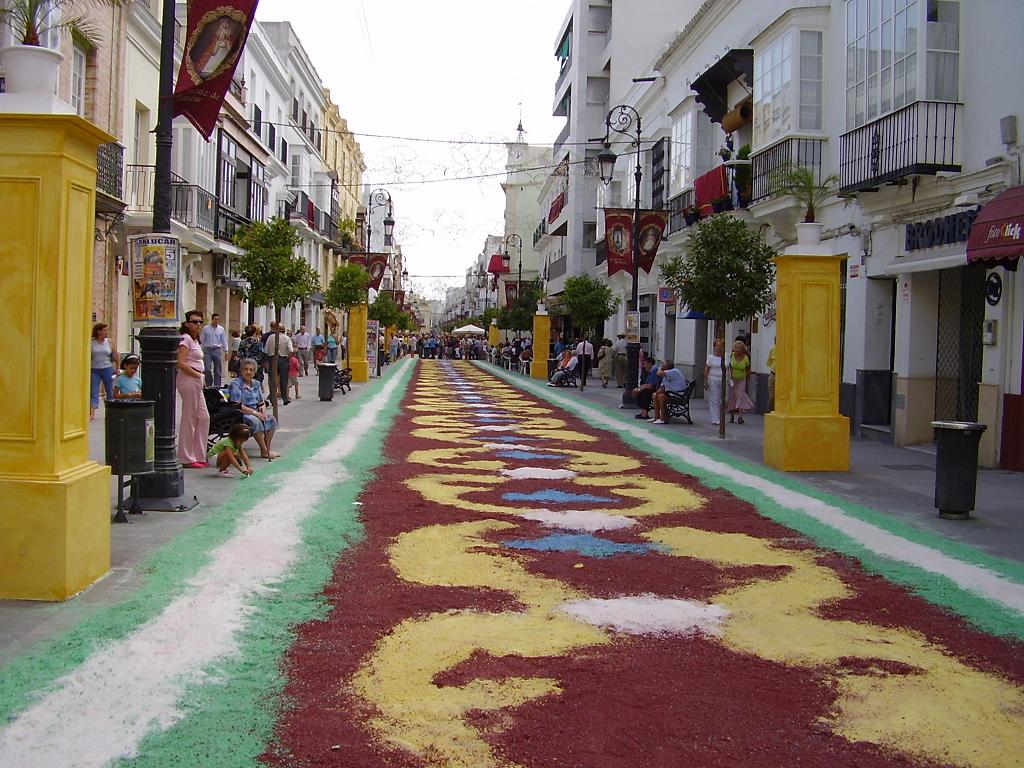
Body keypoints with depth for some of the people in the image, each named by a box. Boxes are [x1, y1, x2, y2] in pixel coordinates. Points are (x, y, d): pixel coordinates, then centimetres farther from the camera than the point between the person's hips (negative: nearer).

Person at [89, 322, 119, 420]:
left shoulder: (109, 342, 4)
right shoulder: (91, 343, -1)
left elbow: (117, 357, 11)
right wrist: (87, 370, -3)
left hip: (107, 369, 1)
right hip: (94, 370, -1)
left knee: (110, 391, 7)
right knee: (93, 392, -5)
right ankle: (92, 413, -10)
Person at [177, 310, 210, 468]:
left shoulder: (195, 340, 18)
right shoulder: (185, 339, -11)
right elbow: (181, 363, -20)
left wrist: (200, 376, 6)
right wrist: (198, 375, -14)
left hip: (196, 382, 10)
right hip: (188, 380, -10)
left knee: (203, 417, 11)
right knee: (189, 418, -4)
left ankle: (198, 455, 18)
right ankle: (187, 459, 3)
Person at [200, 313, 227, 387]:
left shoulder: (221, 329, 6)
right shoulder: (206, 329, 2)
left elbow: (224, 341, 10)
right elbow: (202, 340, 5)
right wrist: (201, 351, 0)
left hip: (217, 350, 1)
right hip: (208, 350, -1)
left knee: (217, 370, 3)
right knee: (207, 369, -9)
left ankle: (217, 386, 10)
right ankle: (209, 385, 6)